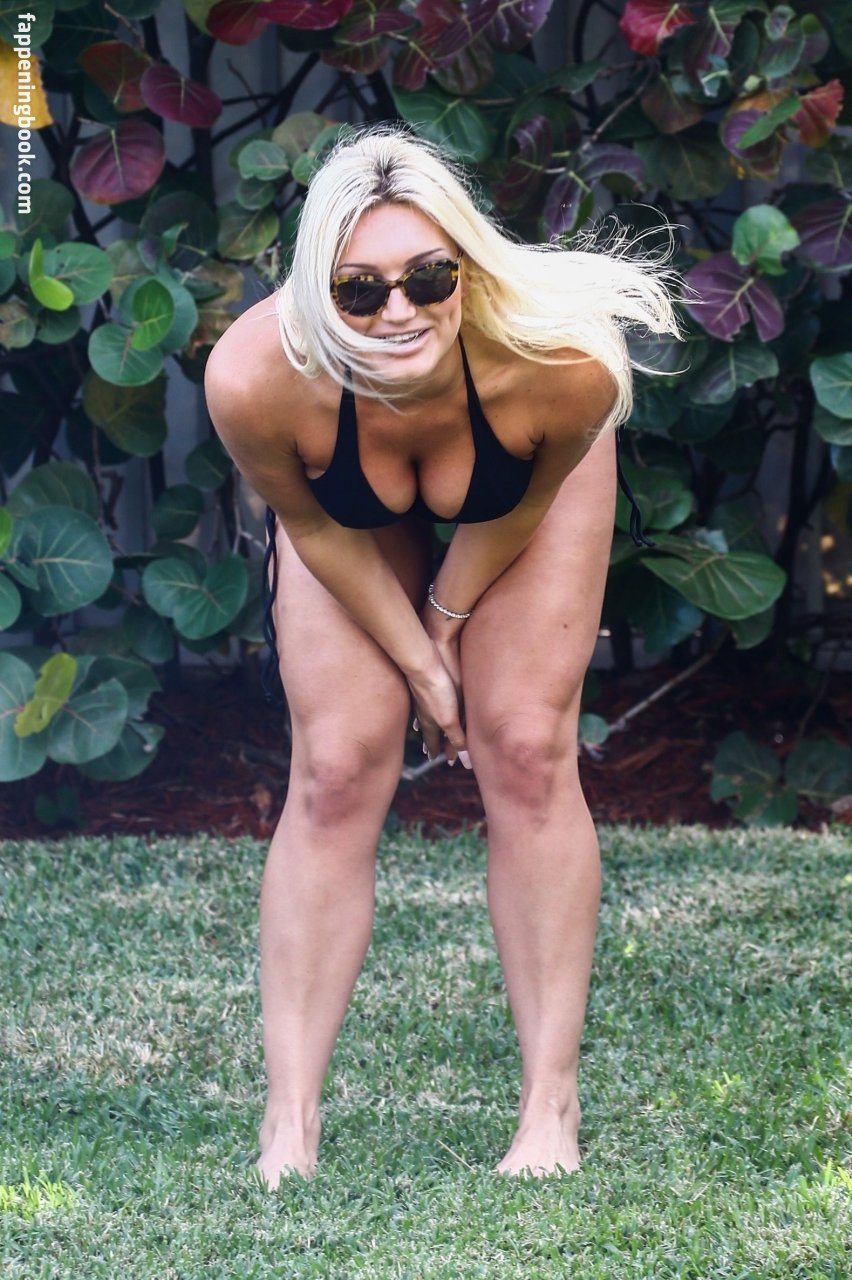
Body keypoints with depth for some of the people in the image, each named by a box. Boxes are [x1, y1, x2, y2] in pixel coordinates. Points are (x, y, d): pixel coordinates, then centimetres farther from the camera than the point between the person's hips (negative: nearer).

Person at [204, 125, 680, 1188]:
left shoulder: (564, 363, -43)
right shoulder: (256, 377, -43)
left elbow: (528, 501, -19)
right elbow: (311, 526, -20)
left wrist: (450, 612, -4)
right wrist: (419, 661, -11)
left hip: (526, 487, 0)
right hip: (351, 508, 0)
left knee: (527, 751, -7)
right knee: (337, 772, -6)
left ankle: (551, 1113, 1)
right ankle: (288, 1127, 0)